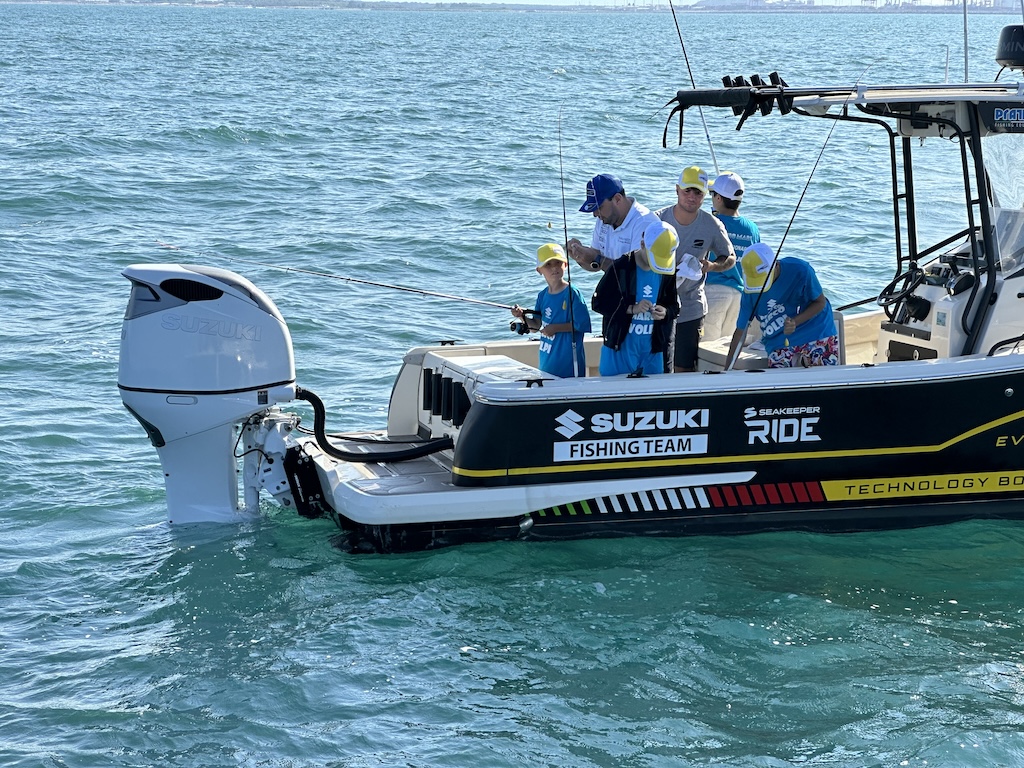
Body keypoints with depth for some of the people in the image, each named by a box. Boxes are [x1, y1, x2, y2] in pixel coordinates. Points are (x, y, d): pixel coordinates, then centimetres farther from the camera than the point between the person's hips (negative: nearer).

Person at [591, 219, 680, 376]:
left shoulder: (668, 272, 2)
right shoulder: (620, 268, -10)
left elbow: (674, 305, 12)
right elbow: (598, 303, -10)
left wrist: (665, 312, -13)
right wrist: (632, 309, -21)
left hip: (653, 349, 4)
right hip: (620, 346, -4)